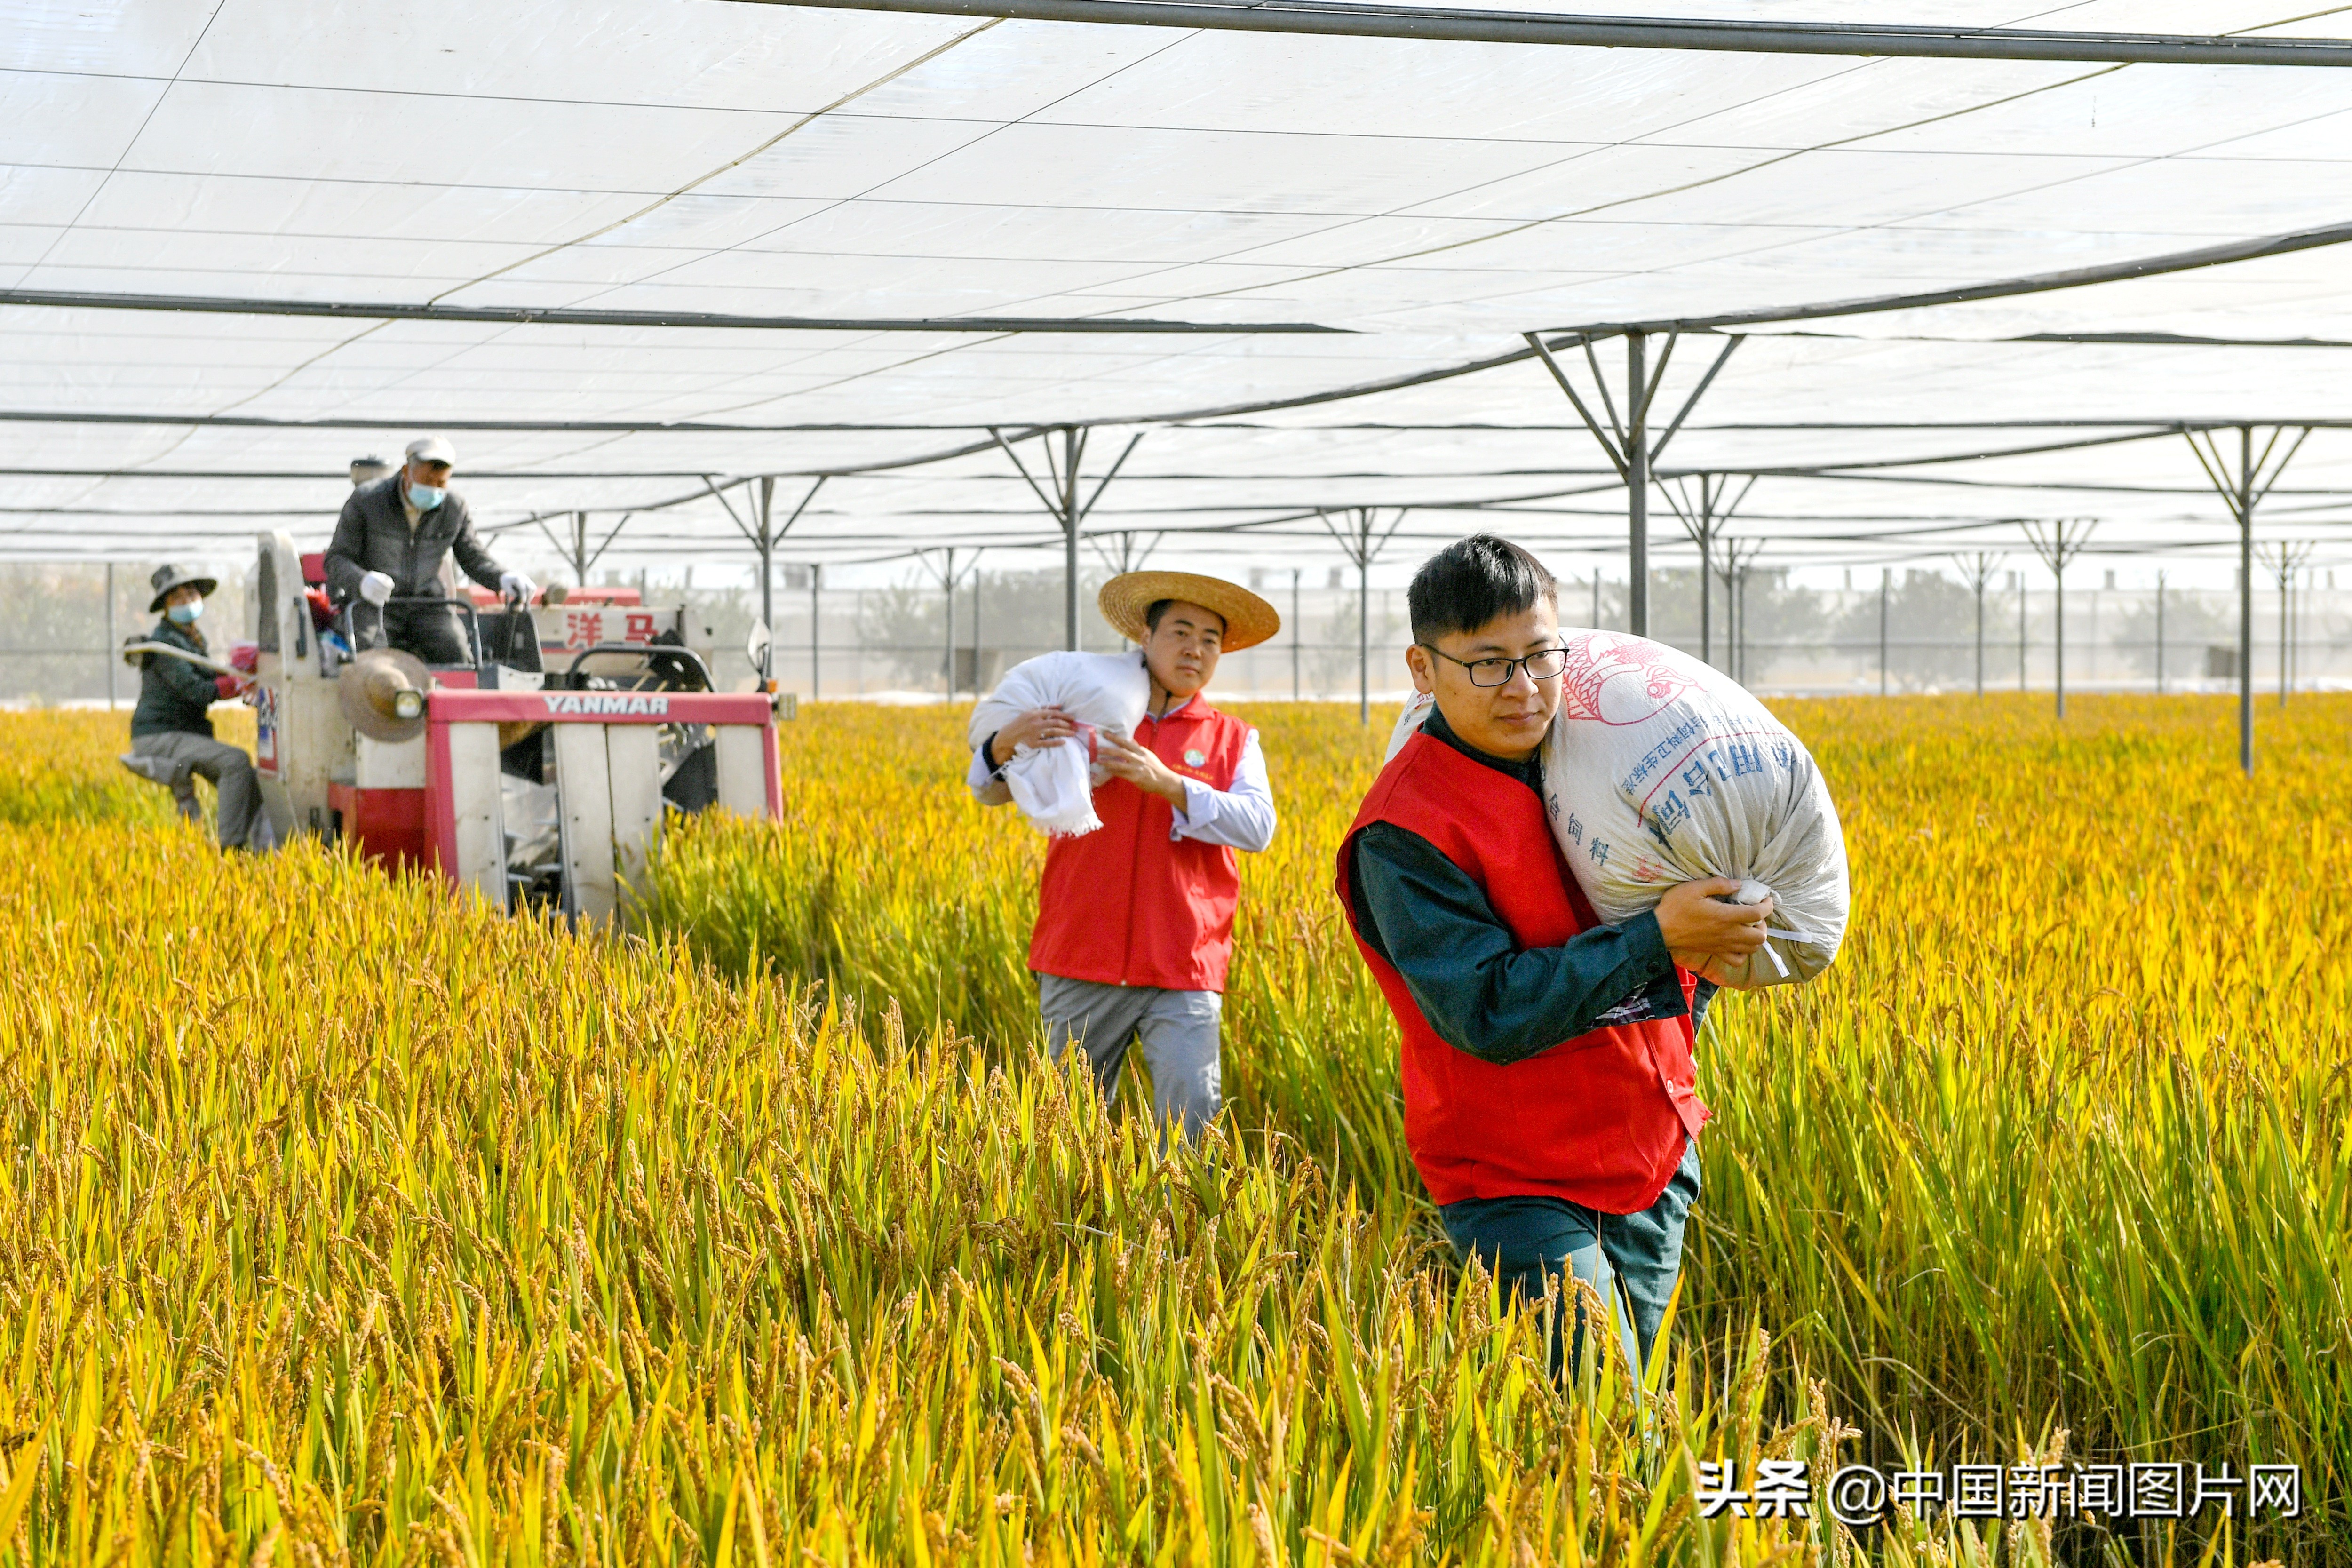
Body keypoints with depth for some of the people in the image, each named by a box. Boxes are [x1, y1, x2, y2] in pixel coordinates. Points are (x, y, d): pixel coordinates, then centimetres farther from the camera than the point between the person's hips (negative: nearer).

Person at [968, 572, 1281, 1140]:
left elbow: (1258, 826, -6)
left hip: (1182, 972, -1)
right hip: (1082, 965, 1)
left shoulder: (1233, 741, 12)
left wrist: (1166, 783, -17)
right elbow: (988, 791, 11)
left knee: (1191, 1123, -10)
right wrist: (1006, 741, -13)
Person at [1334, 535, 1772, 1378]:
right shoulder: (1403, 834, -19)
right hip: (1520, 1190, -7)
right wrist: (1655, 939, -28)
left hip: (1657, 1158, 7)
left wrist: (1700, 952, 5)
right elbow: (1489, 1013, -26)